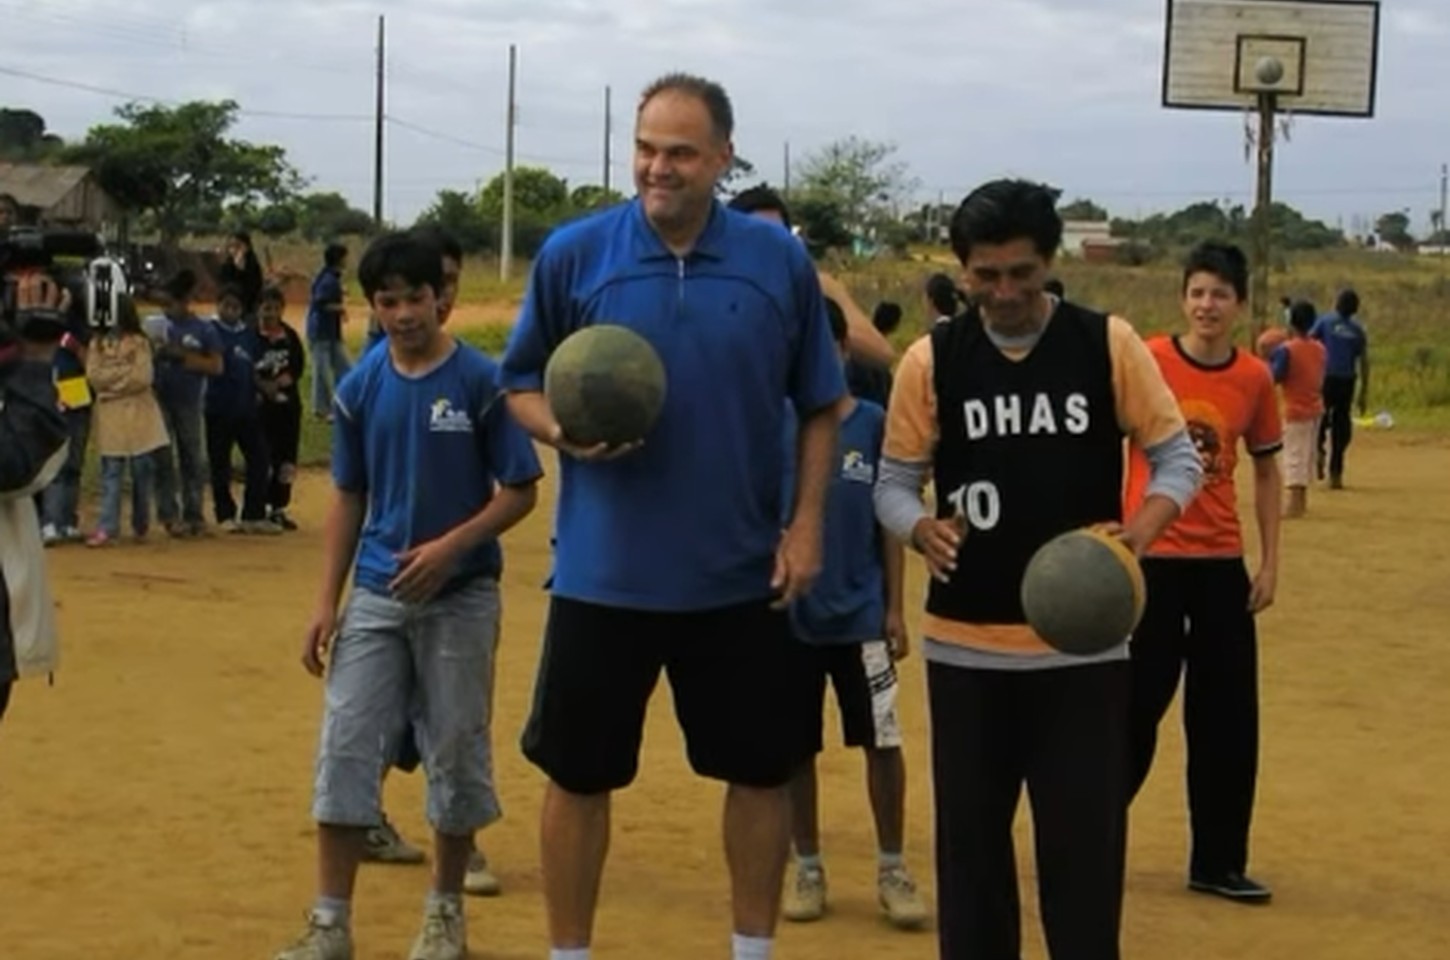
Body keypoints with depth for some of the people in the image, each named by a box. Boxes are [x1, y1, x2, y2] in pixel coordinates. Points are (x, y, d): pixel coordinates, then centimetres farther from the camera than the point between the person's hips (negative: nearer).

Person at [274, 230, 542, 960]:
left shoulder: (480, 380, -9)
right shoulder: (360, 388, 2)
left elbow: (520, 491, -6)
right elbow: (348, 499, 9)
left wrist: (451, 546, -20)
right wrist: (326, 602, 3)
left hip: (460, 596, -3)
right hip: (375, 596, 3)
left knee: (456, 753, 6)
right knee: (345, 749, -1)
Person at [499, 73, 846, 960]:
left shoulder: (780, 260, -2)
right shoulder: (574, 253, -5)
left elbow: (820, 404, 7)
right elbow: (522, 384, 5)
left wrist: (808, 521, -2)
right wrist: (564, 431, -16)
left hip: (742, 573, 1)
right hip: (604, 571, -1)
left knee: (763, 769, 10)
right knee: (579, 774, 7)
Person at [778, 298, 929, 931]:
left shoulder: (873, 424, -1)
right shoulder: (773, 423, 0)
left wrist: (894, 608, -1)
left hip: (860, 615, -1)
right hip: (788, 616, 1)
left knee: (883, 742, 0)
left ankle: (892, 870, 12)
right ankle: (807, 868, 20)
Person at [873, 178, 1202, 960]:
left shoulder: (1108, 344, -3)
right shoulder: (931, 360, -2)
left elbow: (1178, 457, 2)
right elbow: (894, 480, 3)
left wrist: (1143, 526, -19)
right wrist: (922, 529, -20)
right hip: (967, 643, 1)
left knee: (1085, 841, 4)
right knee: (970, 838, 9)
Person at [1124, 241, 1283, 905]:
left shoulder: (1255, 379, 2)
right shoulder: (1146, 362, -8)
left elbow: (1266, 472, 12)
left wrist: (1270, 563, 8)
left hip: (1222, 565, 4)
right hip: (1150, 560, -3)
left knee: (1230, 720, 7)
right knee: (1135, 710, 3)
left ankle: (1218, 863, 19)